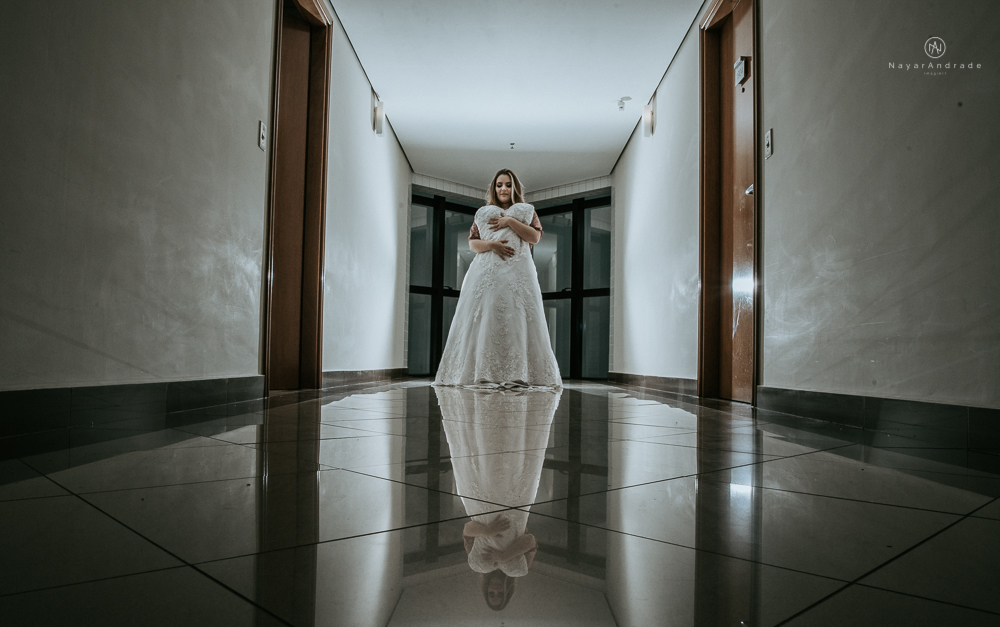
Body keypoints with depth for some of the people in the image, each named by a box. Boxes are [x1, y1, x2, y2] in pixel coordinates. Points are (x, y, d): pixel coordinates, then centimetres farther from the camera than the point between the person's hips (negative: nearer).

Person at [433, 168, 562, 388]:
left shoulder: (526, 211, 19)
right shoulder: (483, 213, 21)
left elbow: (535, 236, 3)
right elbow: (472, 243, 11)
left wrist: (510, 221, -4)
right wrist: (491, 244, -9)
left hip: (518, 273, -1)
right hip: (487, 272, 1)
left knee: (516, 319, -10)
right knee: (486, 318, -9)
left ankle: (517, 374, -12)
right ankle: (484, 373, -11)